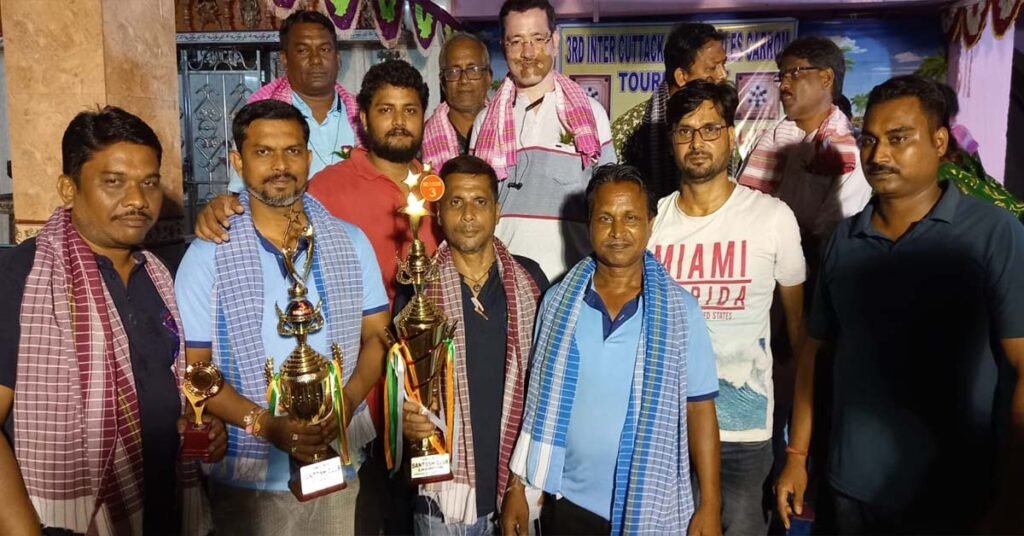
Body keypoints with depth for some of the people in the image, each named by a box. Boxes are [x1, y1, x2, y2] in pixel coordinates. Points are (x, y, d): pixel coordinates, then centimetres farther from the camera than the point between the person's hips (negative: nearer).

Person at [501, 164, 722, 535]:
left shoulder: (680, 310, -7)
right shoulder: (558, 302, -3)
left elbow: (699, 408, -5)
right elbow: (537, 401, 2)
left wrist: (710, 505, -7)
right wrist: (517, 486, 1)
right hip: (568, 502, 2)